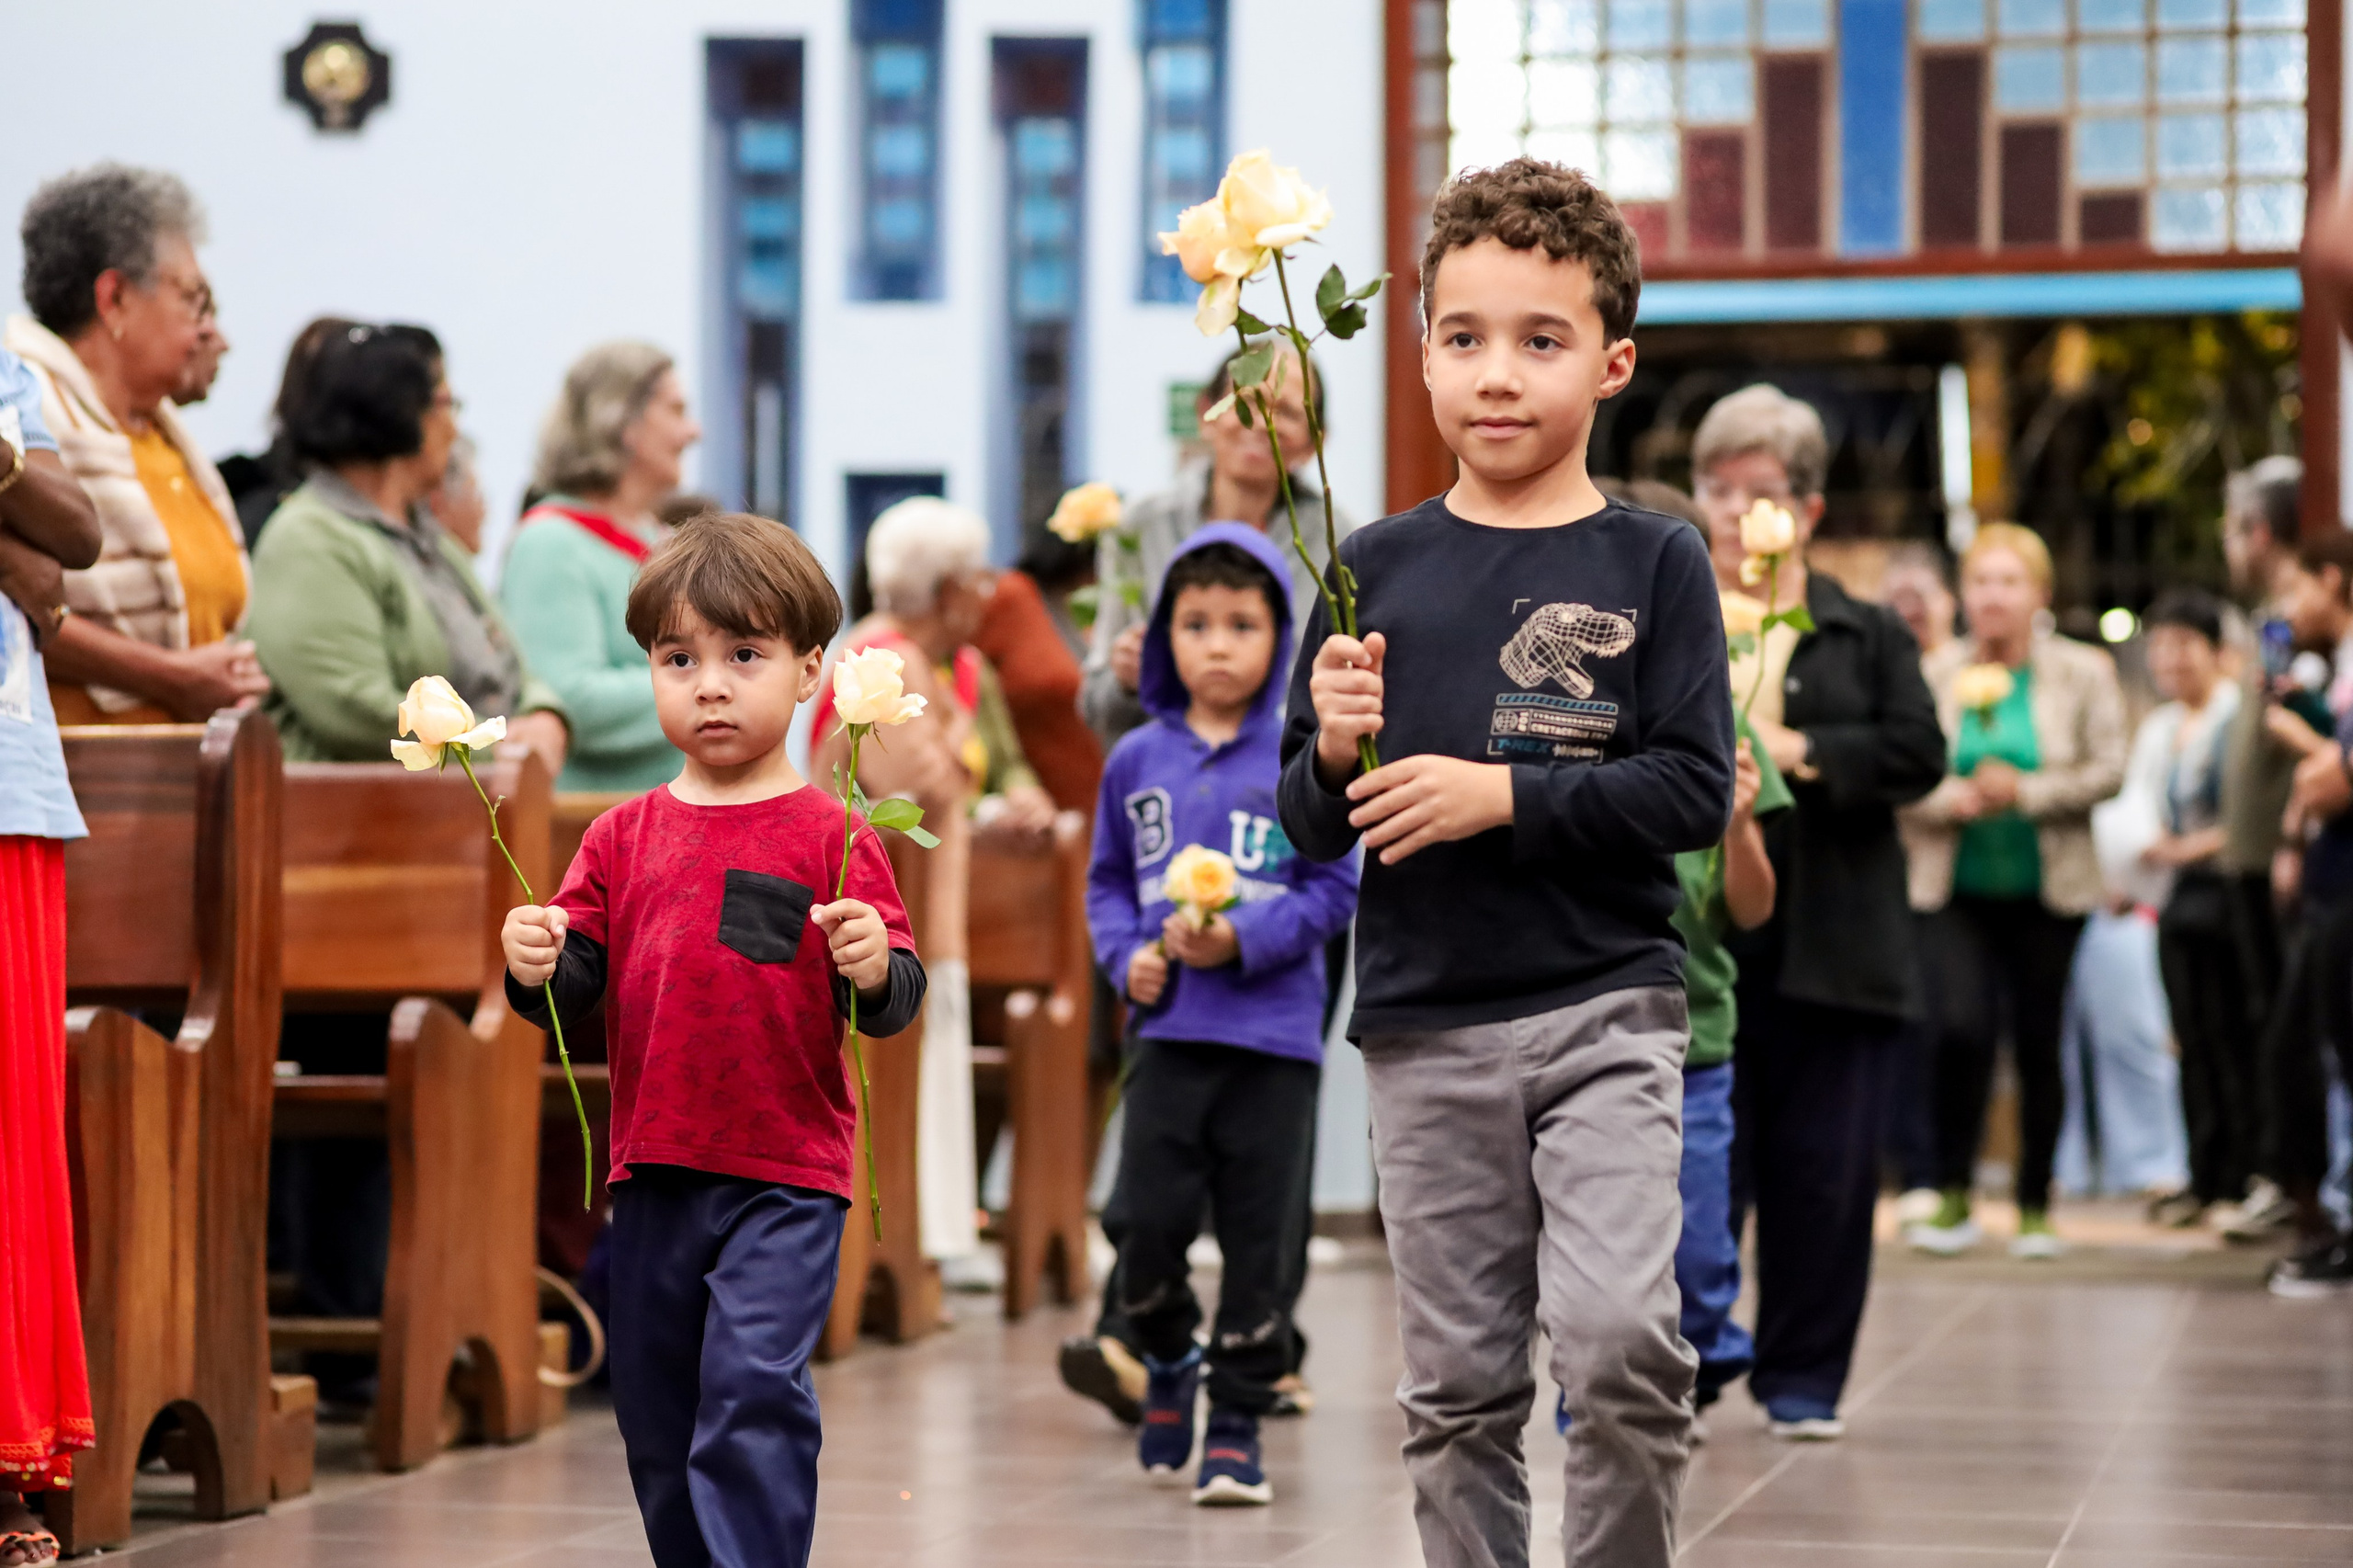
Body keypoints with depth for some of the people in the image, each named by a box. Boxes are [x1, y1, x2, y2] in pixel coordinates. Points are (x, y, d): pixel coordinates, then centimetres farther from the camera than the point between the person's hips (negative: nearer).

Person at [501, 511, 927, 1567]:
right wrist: (538, 967, -15)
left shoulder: (829, 835, -4)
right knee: (658, 1419, 14)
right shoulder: (624, 837, 8)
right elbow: (578, 985, 6)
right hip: (653, 1171, 5)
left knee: (755, 1388, -18)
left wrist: (874, 970, -27)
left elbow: (895, 1004, -6)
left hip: (786, 1176, -5)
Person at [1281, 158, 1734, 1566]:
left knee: (1621, 1342, -17)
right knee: (1459, 1385, 7)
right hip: (1426, 1026, 2)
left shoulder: (1654, 564, 1)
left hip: (1606, 1010, -2)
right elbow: (1312, 828, 9)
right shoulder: (1379, 569, 6)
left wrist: (1503, 795, -15)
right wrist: (1337, 755, -13)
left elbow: (1695, 792, -7)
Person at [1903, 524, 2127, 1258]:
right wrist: (1949, 799, -16)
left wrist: (2026, 792, -15)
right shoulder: (1937, 673, 2)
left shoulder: (2084, 674, 1)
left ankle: (2035, 1208, 18)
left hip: (2047, 892, 0)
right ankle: (1954, 1199, -2)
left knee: (2038, 1045, 4)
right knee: (1961, 1029, -17)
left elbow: (2109, 771, -3)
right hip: (1958, 888, 0)